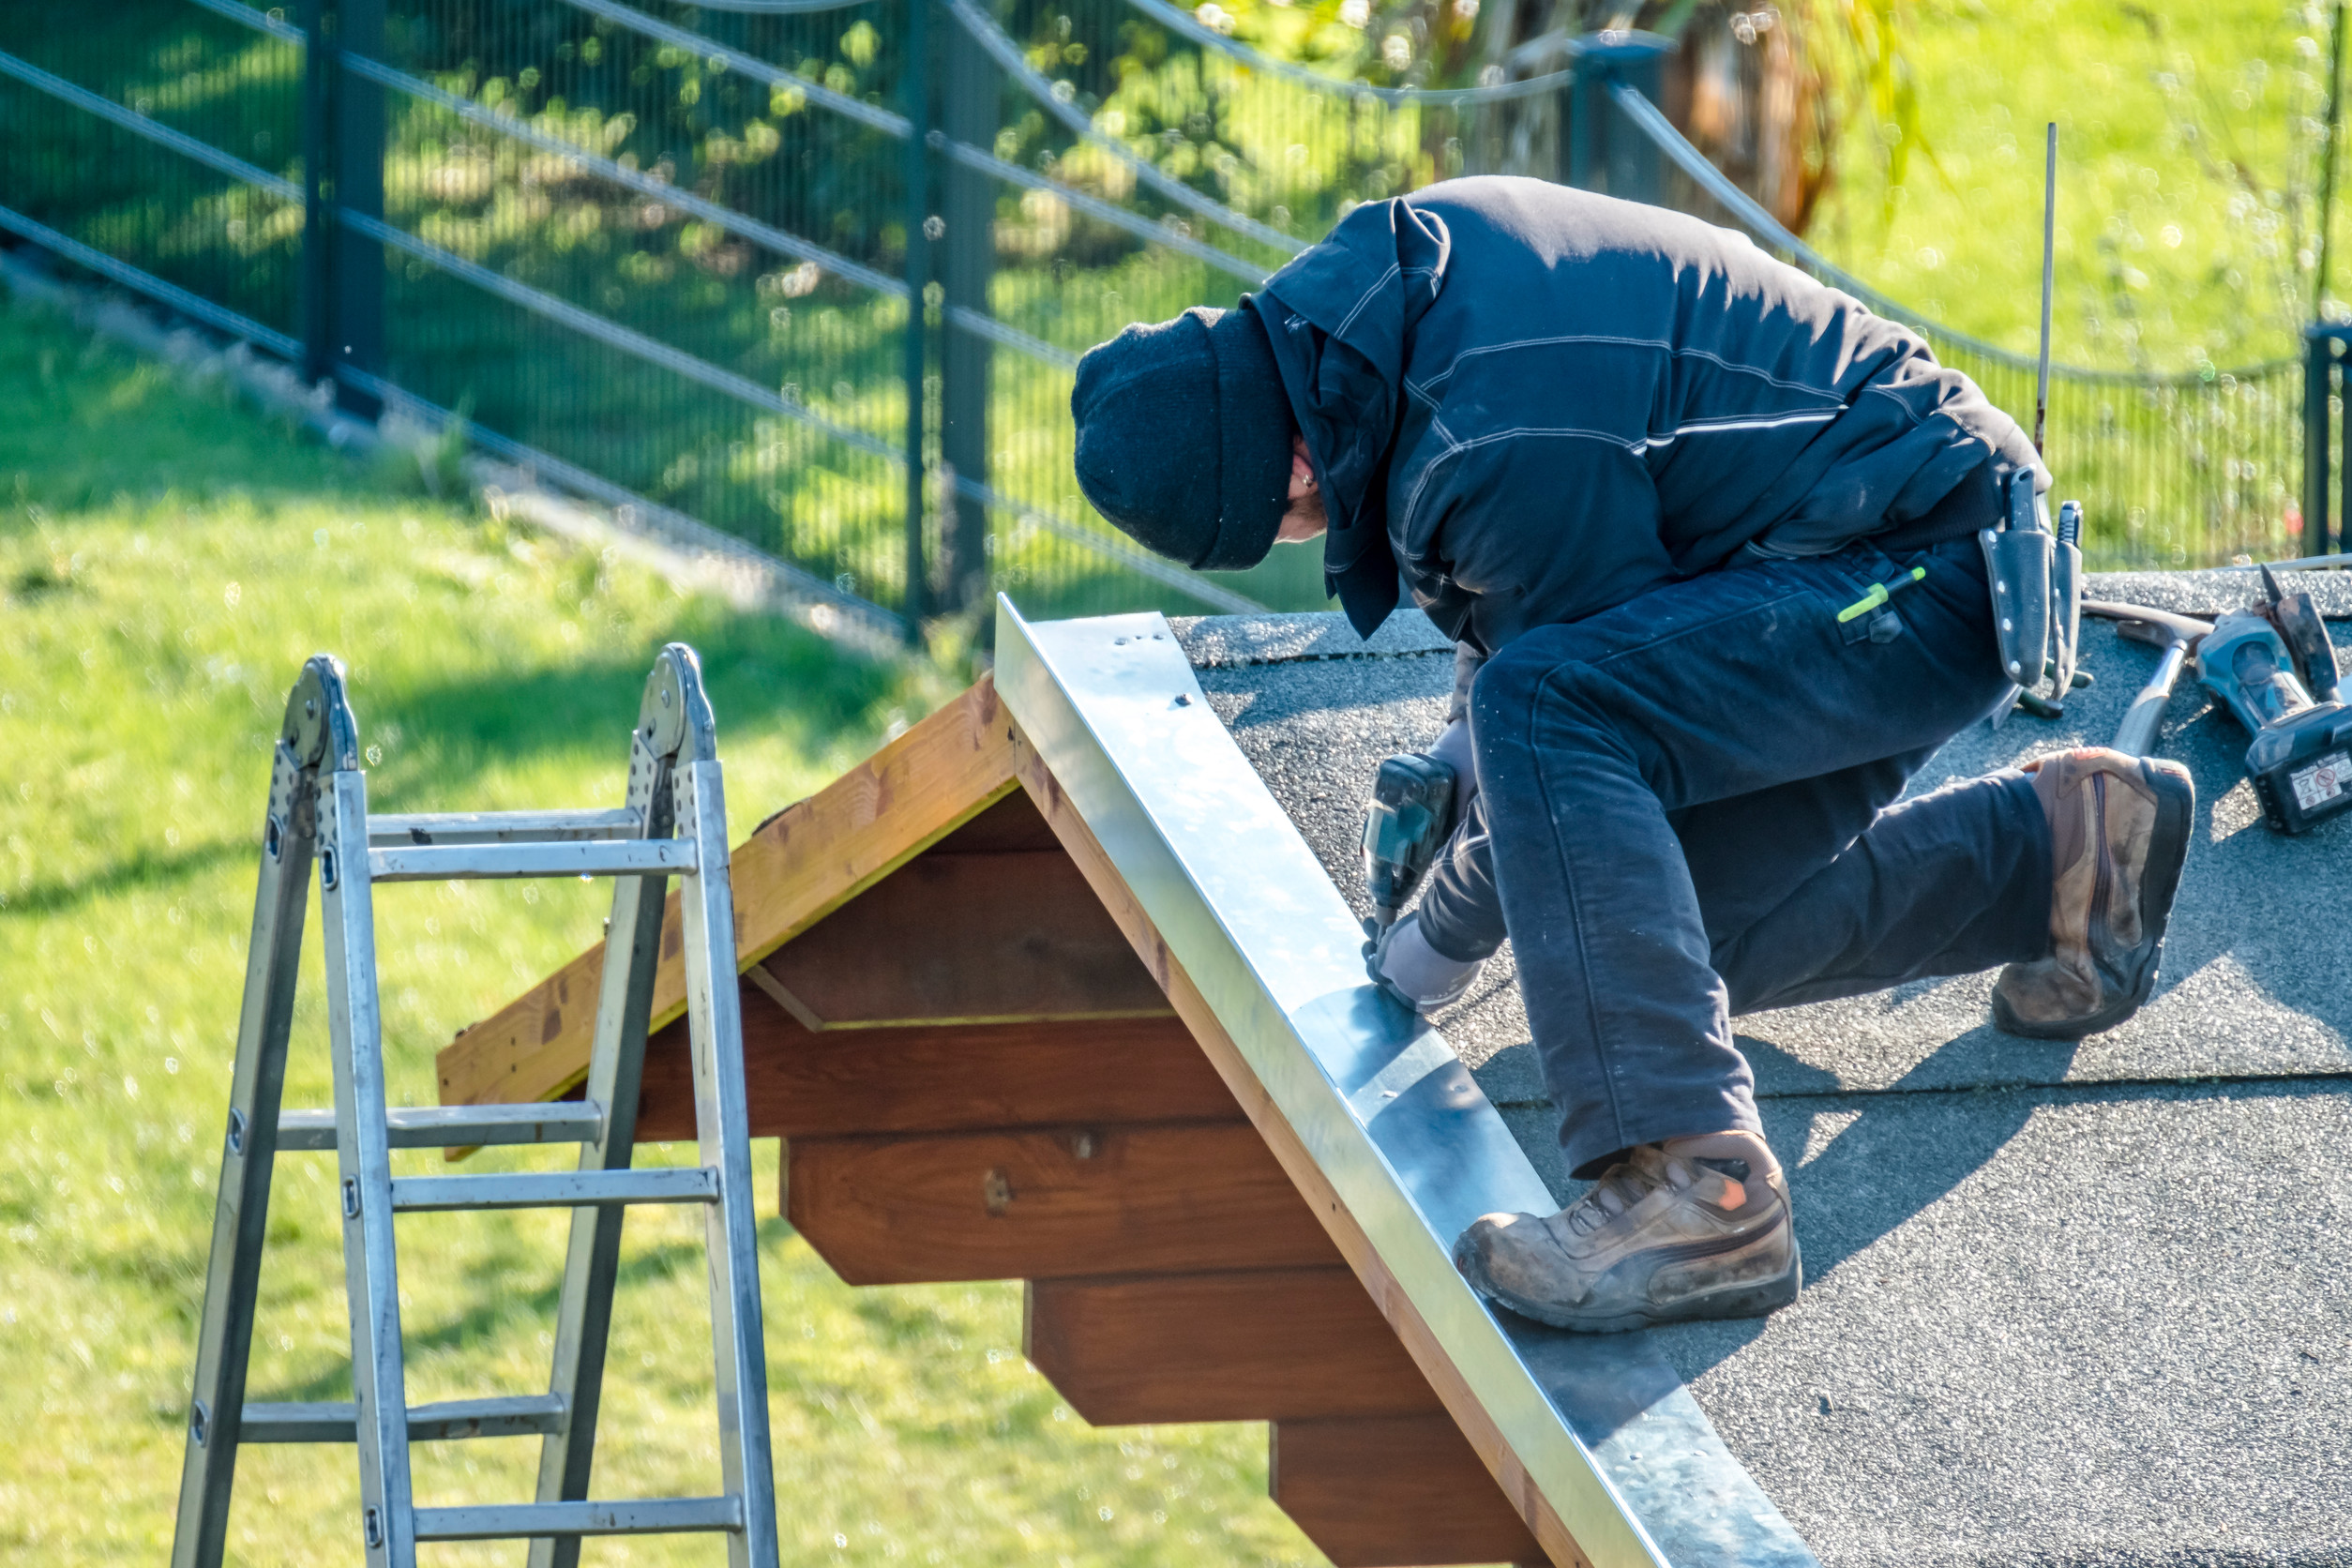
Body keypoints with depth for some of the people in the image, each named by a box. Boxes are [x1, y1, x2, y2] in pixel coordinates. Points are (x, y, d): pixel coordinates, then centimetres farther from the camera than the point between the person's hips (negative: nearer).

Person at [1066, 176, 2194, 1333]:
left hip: (1927, 579, -11)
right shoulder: (1398, 255, -1)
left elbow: (1578, 695, -17)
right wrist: (1455, 751, 19)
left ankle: (1697, 1195, -37)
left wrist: (1443, 943, -2)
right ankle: (2062, 848, 23)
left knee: (1549, 715, -31)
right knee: (1697, 940, 10)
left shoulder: (1503, 455, -30)